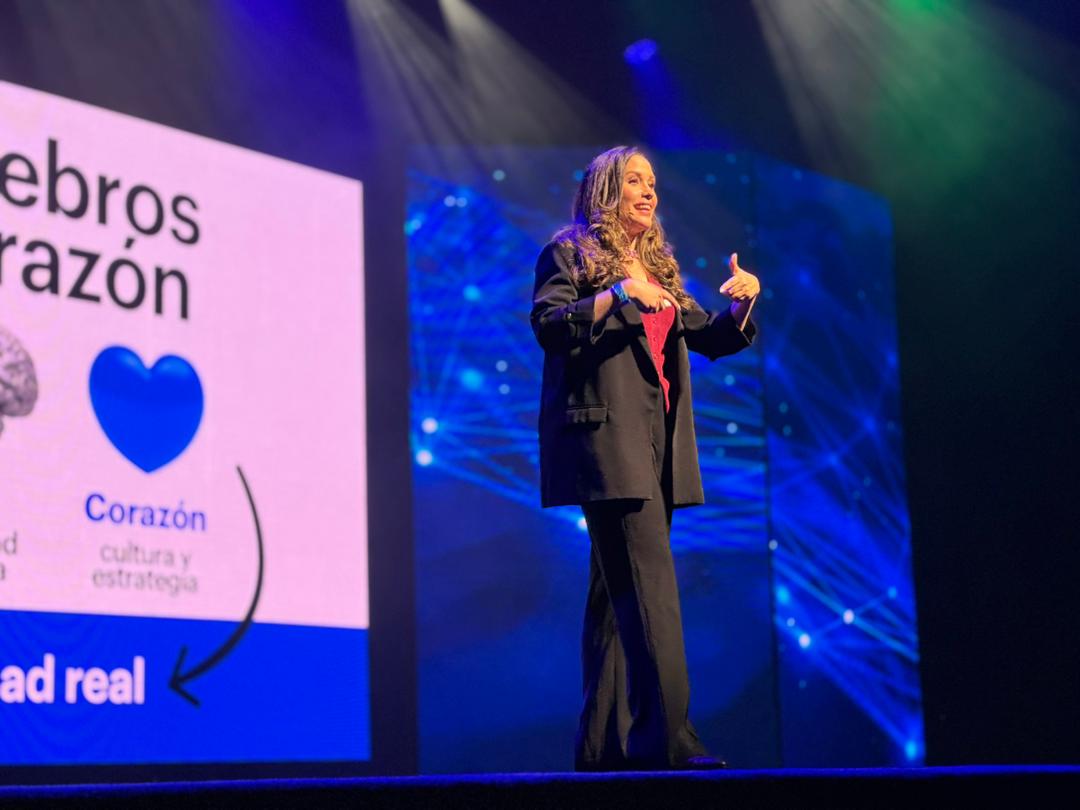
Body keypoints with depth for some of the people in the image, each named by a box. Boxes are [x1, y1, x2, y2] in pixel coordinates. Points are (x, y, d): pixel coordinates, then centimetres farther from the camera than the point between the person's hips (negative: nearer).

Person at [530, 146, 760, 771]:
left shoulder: (661, 267, 24)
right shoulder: (571, 252, 4)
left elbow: (710, 337, 20)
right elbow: (546, 323, -8)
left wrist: (741, 305, 0)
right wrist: (616, 297, -19)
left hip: (658, 439, 8)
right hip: (606, 434, -7)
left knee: (620, 591, 6)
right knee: (650, 580, -18)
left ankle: (604, 741, 8)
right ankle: (666, 734, -23)